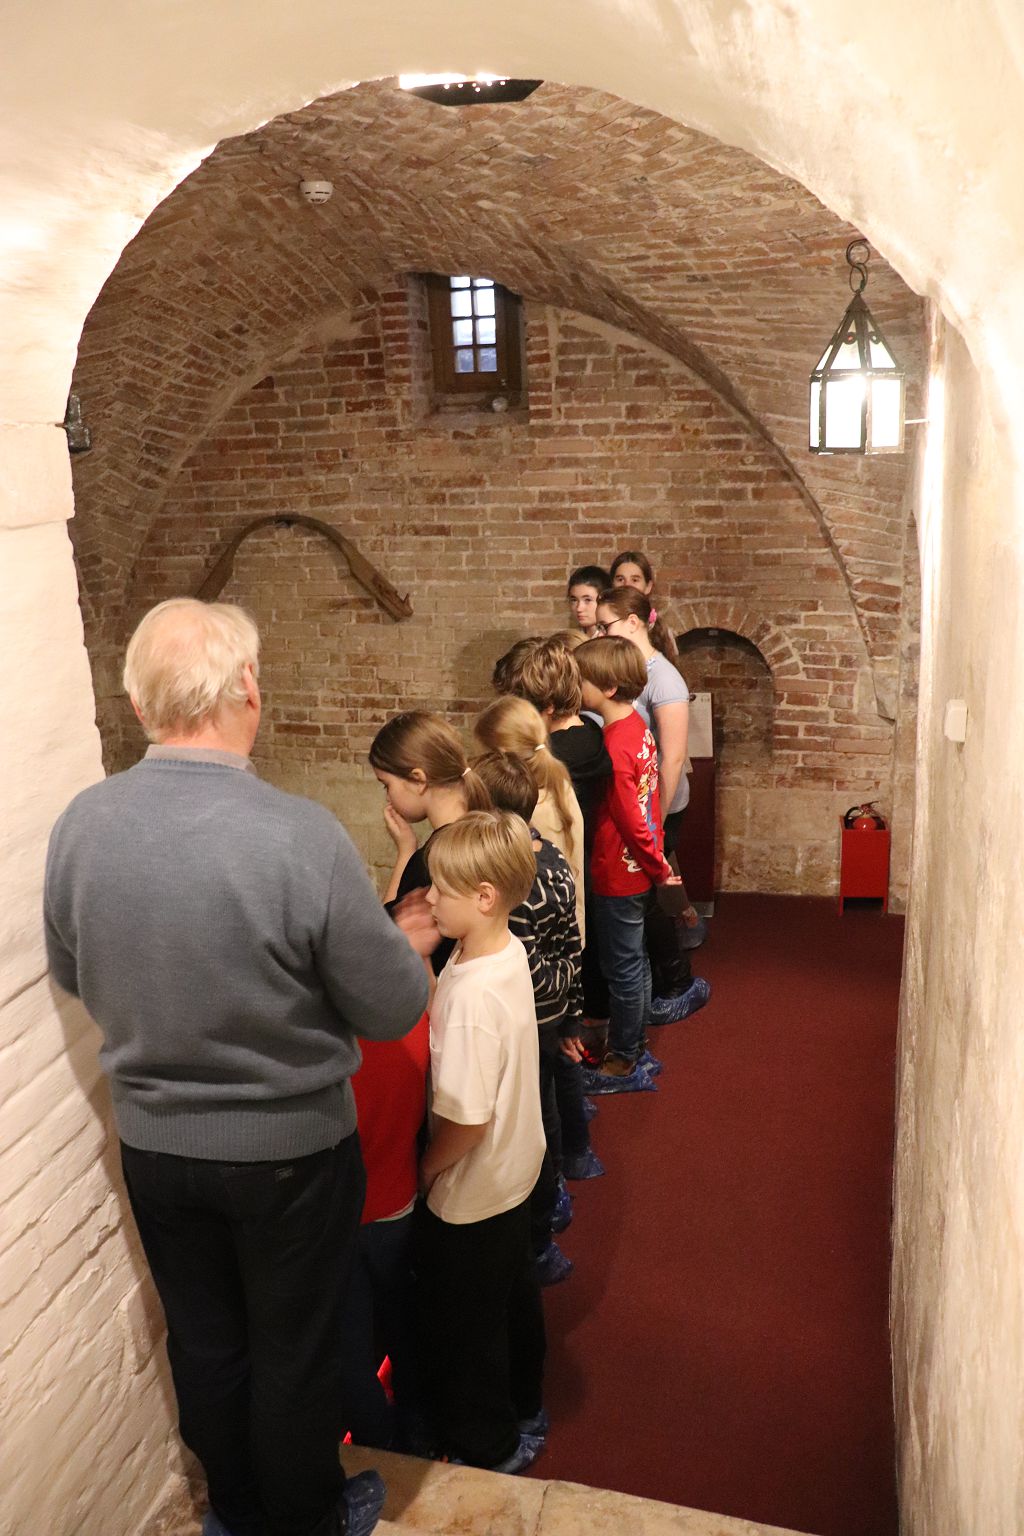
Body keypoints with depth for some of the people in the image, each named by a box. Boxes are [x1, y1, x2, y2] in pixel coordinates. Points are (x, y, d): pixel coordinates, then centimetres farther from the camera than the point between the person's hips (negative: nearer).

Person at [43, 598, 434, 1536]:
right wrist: (409, 946, 2)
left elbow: (72, 974, 4)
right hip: (289, 1148, -4)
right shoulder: (300, 834, -29)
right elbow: (393, 1010, -19)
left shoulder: (80, 824, -14)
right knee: (295, 1349, 20)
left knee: (204, 1341, 25)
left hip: (153, 1142, 4)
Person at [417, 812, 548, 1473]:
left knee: (464, 1328, 15)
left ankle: (487, 1450, 37)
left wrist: (424, 1170, -15)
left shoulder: (473, 992, -35)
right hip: (517, 1171, 9)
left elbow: (467, 1121, -29)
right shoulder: (509, 951, -8)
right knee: (514, 1297, 28)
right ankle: (524, 1414, 50)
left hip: (473, 1193, -9)